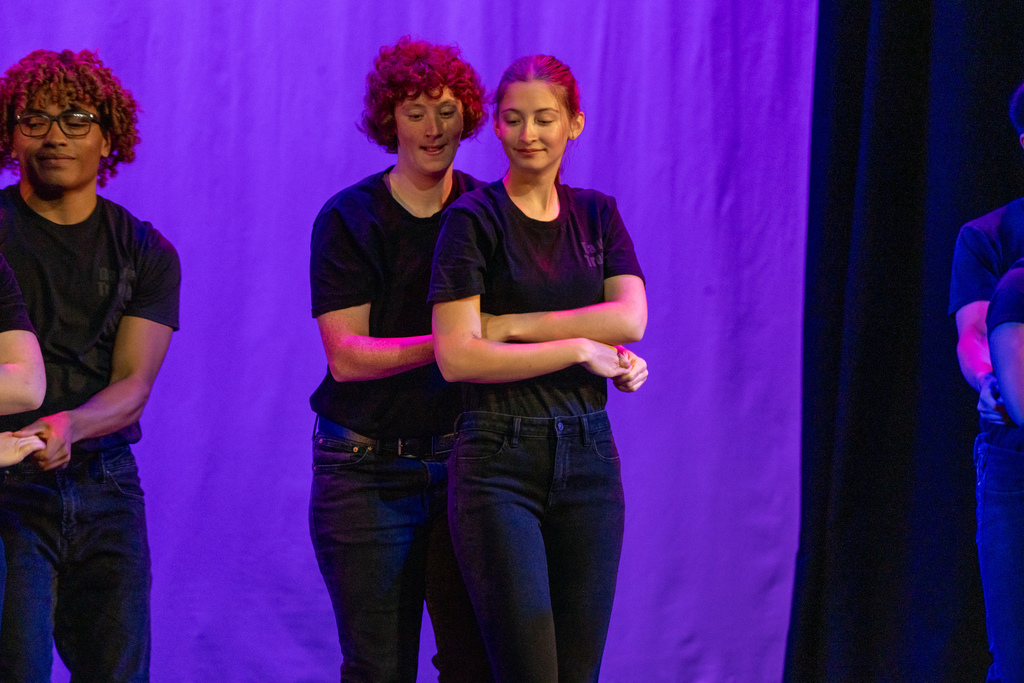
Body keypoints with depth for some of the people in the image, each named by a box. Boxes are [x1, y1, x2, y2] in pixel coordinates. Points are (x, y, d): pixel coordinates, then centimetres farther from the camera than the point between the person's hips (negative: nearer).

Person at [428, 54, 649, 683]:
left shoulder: (596, 214, 12)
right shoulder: (474, 219, -3)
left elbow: (630, 318, -5)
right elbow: (457, 358, -13)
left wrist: (510, 326, -12)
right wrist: (578, 347, -12)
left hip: (588, 459, 5)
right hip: (499, 461, -5)